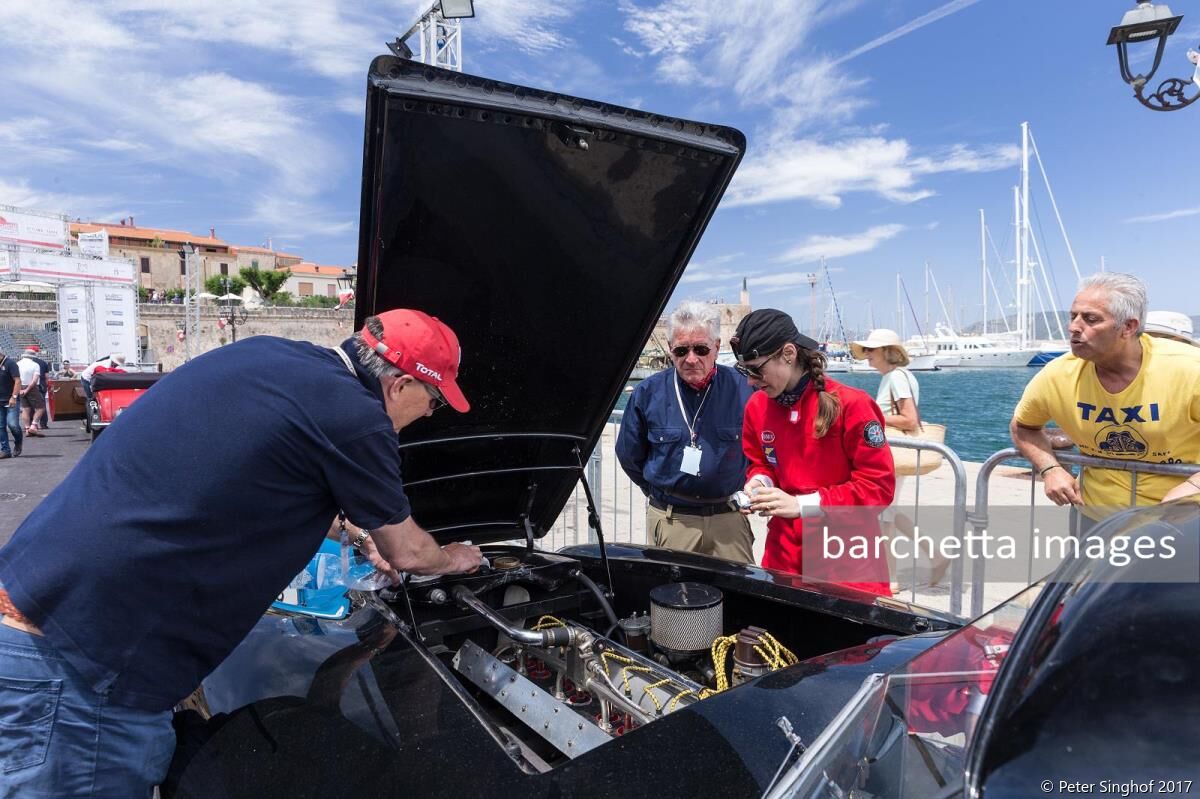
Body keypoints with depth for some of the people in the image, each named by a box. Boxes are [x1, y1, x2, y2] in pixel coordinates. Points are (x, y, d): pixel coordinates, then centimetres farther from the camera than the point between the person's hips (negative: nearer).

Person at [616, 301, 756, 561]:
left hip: (728, 520, 0)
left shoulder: (742, 390, -4)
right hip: (670, 521, 0)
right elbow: (629, 456, 9)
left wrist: (743, 493, 7)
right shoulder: (648, 393, -3)